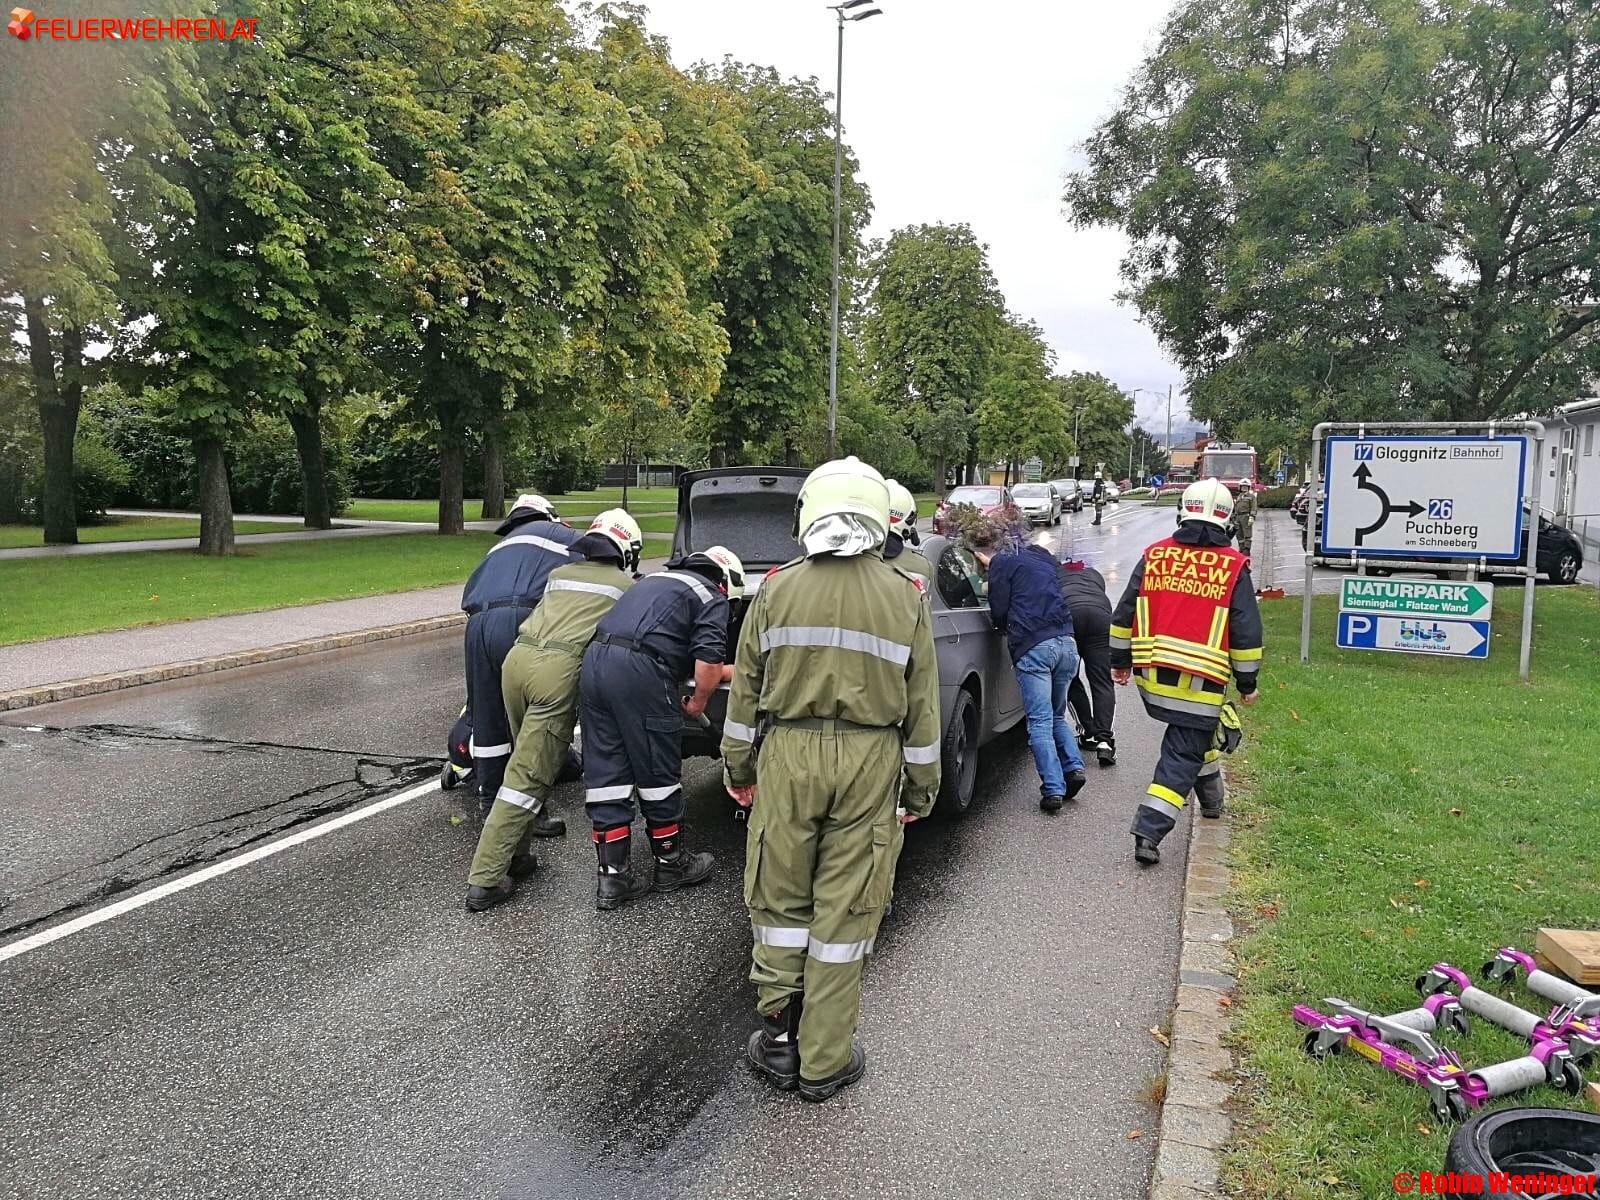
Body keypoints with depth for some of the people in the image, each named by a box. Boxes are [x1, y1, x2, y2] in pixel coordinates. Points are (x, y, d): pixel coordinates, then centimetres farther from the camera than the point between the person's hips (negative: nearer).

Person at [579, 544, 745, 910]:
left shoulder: (658, 579, 31)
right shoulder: (713, 599, 8)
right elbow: (709, 660, -7)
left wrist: (726, 671, 47)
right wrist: (698, 701, 11)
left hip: (594, 660, 7)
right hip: (639, 674, -7)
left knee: (605, 776, 11)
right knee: (659, 775, 10)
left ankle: (611, 878, 15)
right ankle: (671, 865, 26)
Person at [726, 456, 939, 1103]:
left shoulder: (778, 589, -2)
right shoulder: (906, 596, 0)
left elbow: (746, 687, 3)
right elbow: (921, 705, 3)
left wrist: (737, 766, 15)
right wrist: (921, 788, 12)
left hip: (788, 755, 0)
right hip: (869, 760, 0)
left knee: (780, 900, 16)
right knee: (844, 912, 9)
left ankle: (779, 1038, 24)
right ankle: (824, 1062, 21)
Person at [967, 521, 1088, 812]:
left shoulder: (1001, 564, 2)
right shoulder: (1041, 557, 24)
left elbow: (999, 613, 2)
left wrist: (1007, 629, 23)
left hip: (1033, 648, -7)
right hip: (1066, 643, 7)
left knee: (1040, 722, -2)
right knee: (1057, 716, 22)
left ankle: (1053, 789, -6)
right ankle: (1073, 766, 6)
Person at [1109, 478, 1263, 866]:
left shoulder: (1154, 555, 5)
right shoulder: (1234, 566, -3)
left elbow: (1124, 614, 8)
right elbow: (1246, 632, -2)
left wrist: (1120, 660, 19)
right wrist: (1247, 682, 8)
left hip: (1151, 677, 4)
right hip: (1200, 684, -4)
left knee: (1195, 733, 30)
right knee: (1181, 756, 2)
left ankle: (1210, 796, 45)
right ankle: (1149, 831, -7)